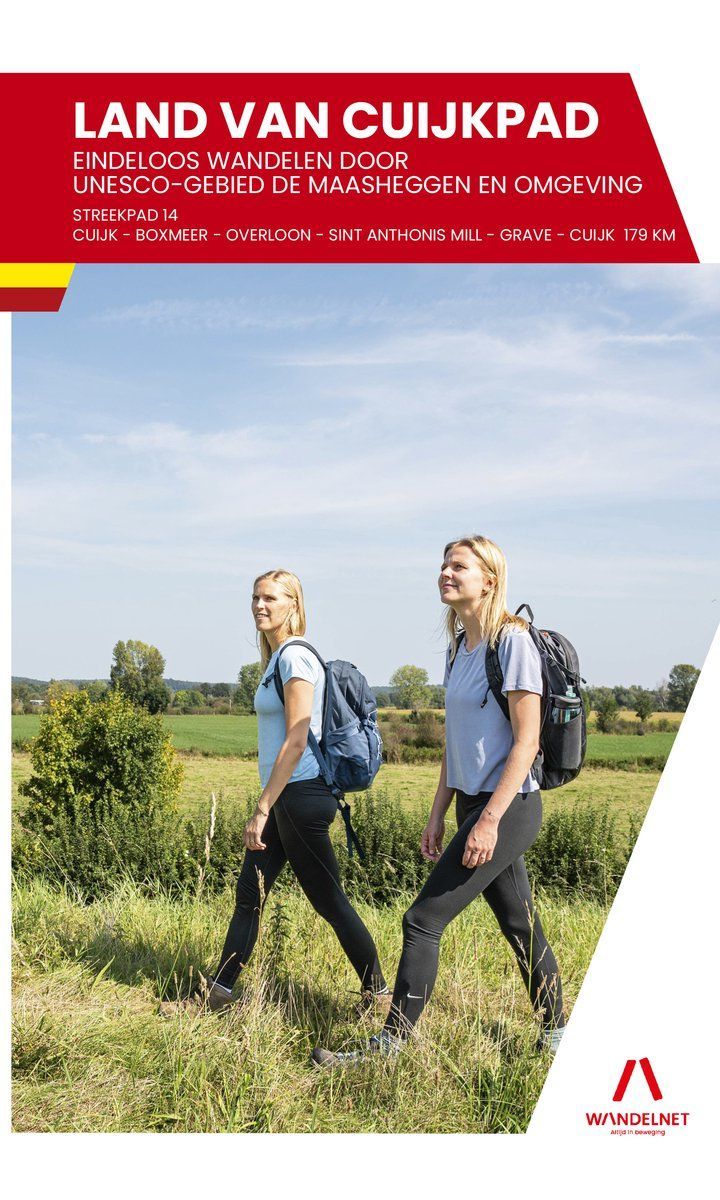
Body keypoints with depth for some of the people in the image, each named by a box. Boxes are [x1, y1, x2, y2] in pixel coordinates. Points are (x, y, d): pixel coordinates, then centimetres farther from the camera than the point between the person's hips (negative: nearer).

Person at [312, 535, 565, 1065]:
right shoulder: (460, 647, 11)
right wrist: (438, 814, 15)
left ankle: (392, 1044, 2)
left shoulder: (512, 640, -14)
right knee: (520, 925, 16)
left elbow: (526, 741, -18)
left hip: (508, 808, -8)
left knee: (423, 920, -8)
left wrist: (490, 820, -20)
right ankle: (556, 1034, 30)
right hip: (475, 804, 8)